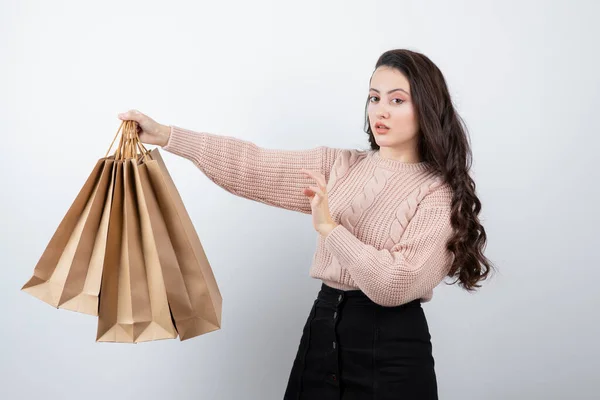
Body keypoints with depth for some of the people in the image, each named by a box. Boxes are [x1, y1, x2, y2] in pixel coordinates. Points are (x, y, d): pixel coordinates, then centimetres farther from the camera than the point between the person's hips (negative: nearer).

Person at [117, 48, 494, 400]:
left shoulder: (440, 194, -8)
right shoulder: (339, 165, 5)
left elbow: (398, 284, -18)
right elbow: (255, 166, -4)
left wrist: (329, 228, -19)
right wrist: (165, 135, -10)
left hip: (390, 349, -4)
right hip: (323, 329, 5)